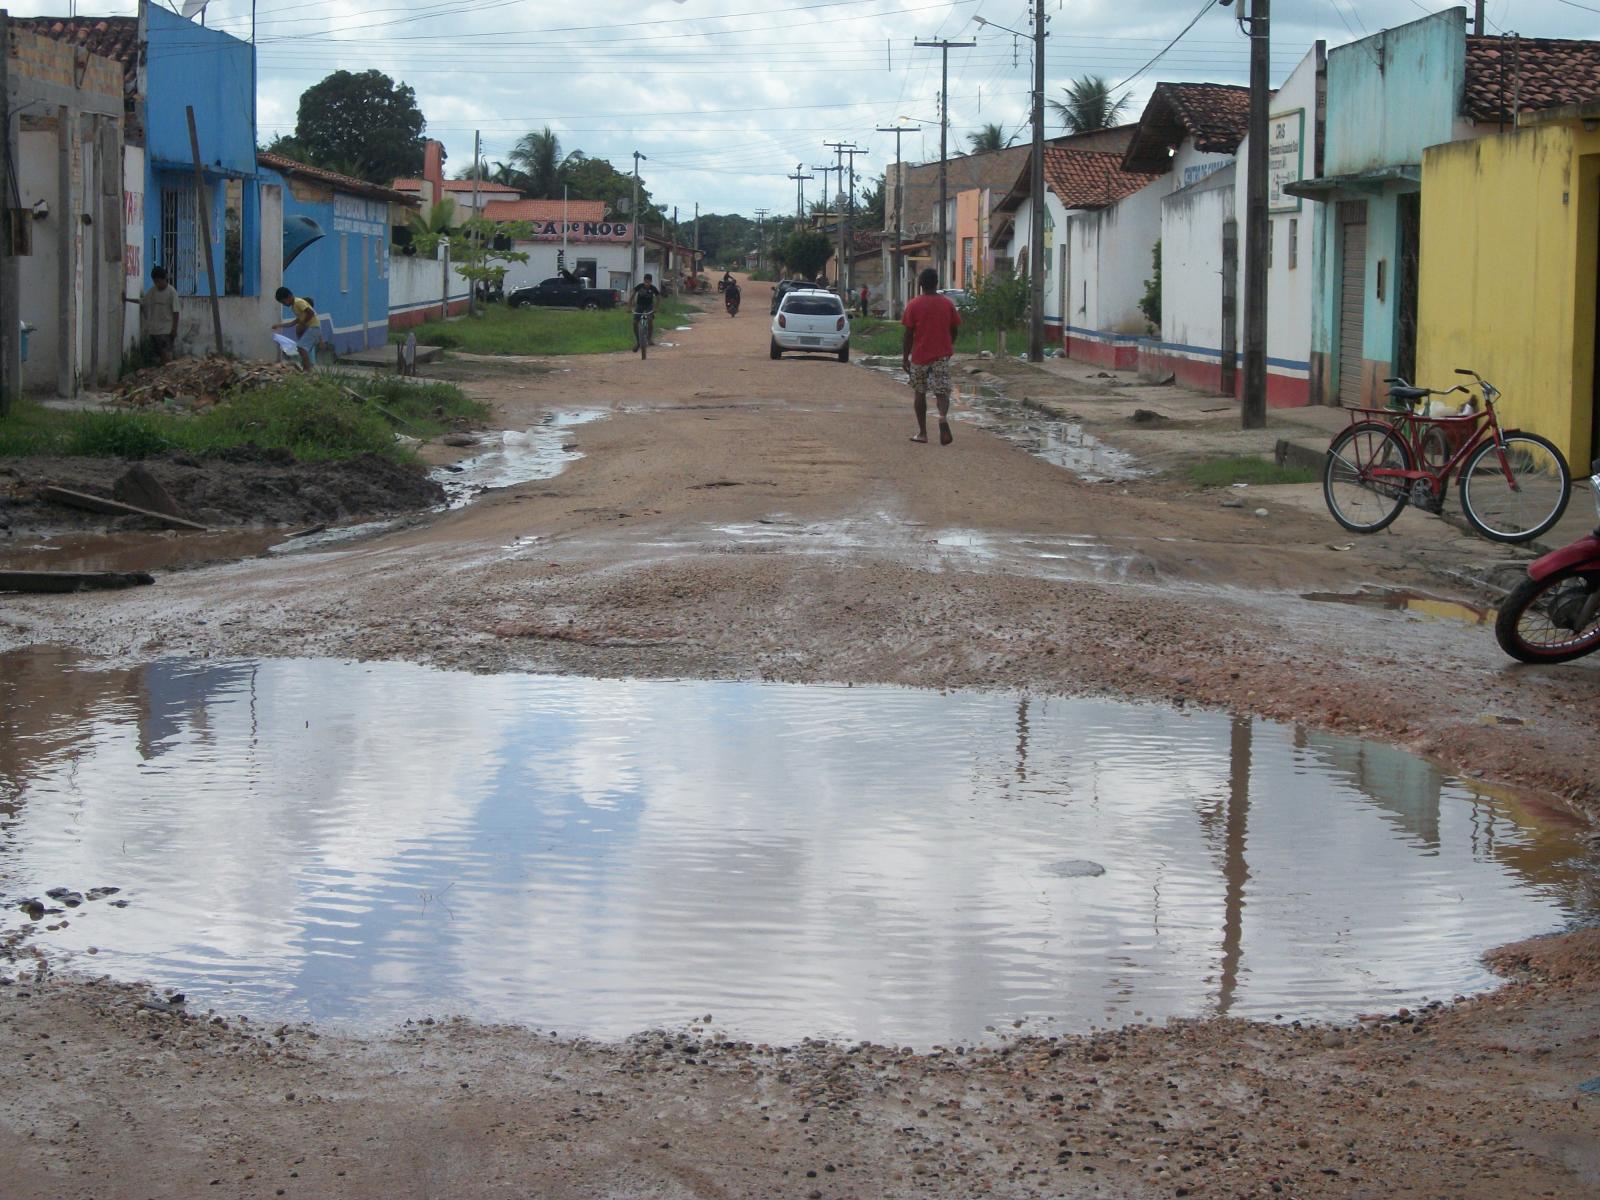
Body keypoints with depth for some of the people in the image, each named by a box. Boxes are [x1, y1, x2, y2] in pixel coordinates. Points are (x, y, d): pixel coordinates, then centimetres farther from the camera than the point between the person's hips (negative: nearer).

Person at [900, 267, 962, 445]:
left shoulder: (914, 305, -6)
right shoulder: (947, 304, 1)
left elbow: (908, 334, -6)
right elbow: (954, 330, 8)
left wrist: (905, 357, 1)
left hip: (919, 356, -1)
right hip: (942, 355, 1)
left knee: (920, 393, 12)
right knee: (942, 391, 1)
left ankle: (922, 432, 14)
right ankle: (943, 417, -30)